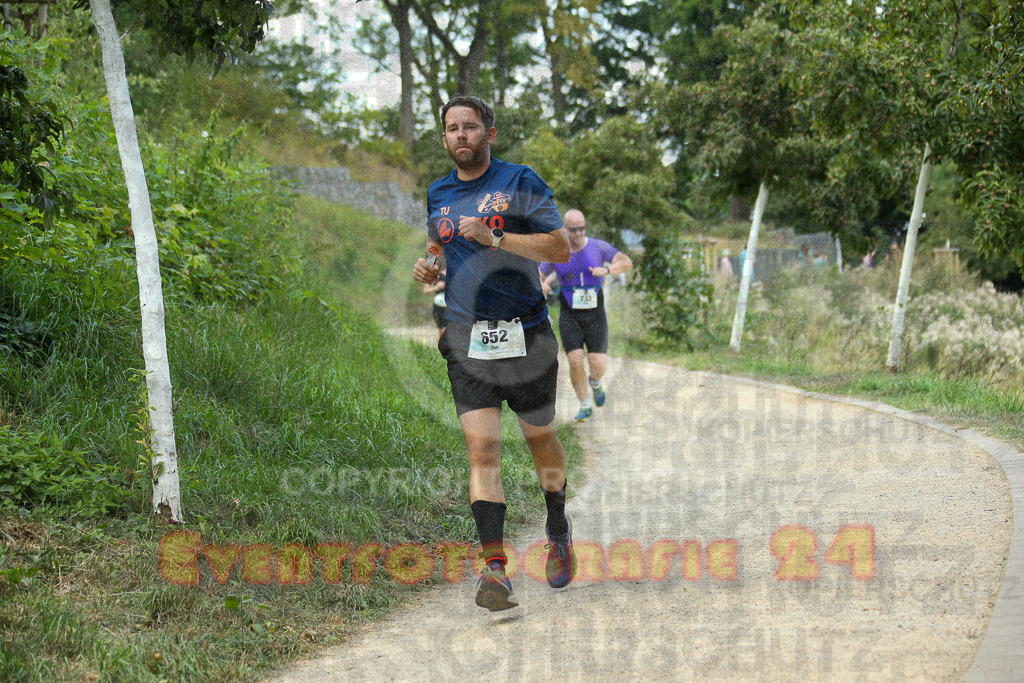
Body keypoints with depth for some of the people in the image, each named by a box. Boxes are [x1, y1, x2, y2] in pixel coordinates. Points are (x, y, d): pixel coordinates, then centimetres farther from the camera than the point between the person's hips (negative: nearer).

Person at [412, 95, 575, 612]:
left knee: (539, 438, 13)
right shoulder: (438, 195, 12)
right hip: (467, 338, 2)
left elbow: (560, 248, -11)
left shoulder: (520, 182, -3)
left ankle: (558, 533, 39)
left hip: (526, 334, -2)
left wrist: (493, 237, -20)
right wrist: (428, 269, 7)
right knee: (482, 448, -12)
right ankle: (495, 569, -19)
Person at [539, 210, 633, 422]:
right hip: (569, 316, 0)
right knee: (575, 361, -14)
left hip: (595, 314, 0)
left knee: (598, 363, -10)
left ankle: (595, 382, 29)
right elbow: (538, 277, 9)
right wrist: (542, 285, -16)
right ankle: (585, 407, 5)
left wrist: (607, 270, -25)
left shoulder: (598, 247, -1)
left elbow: (626, 263, -7)